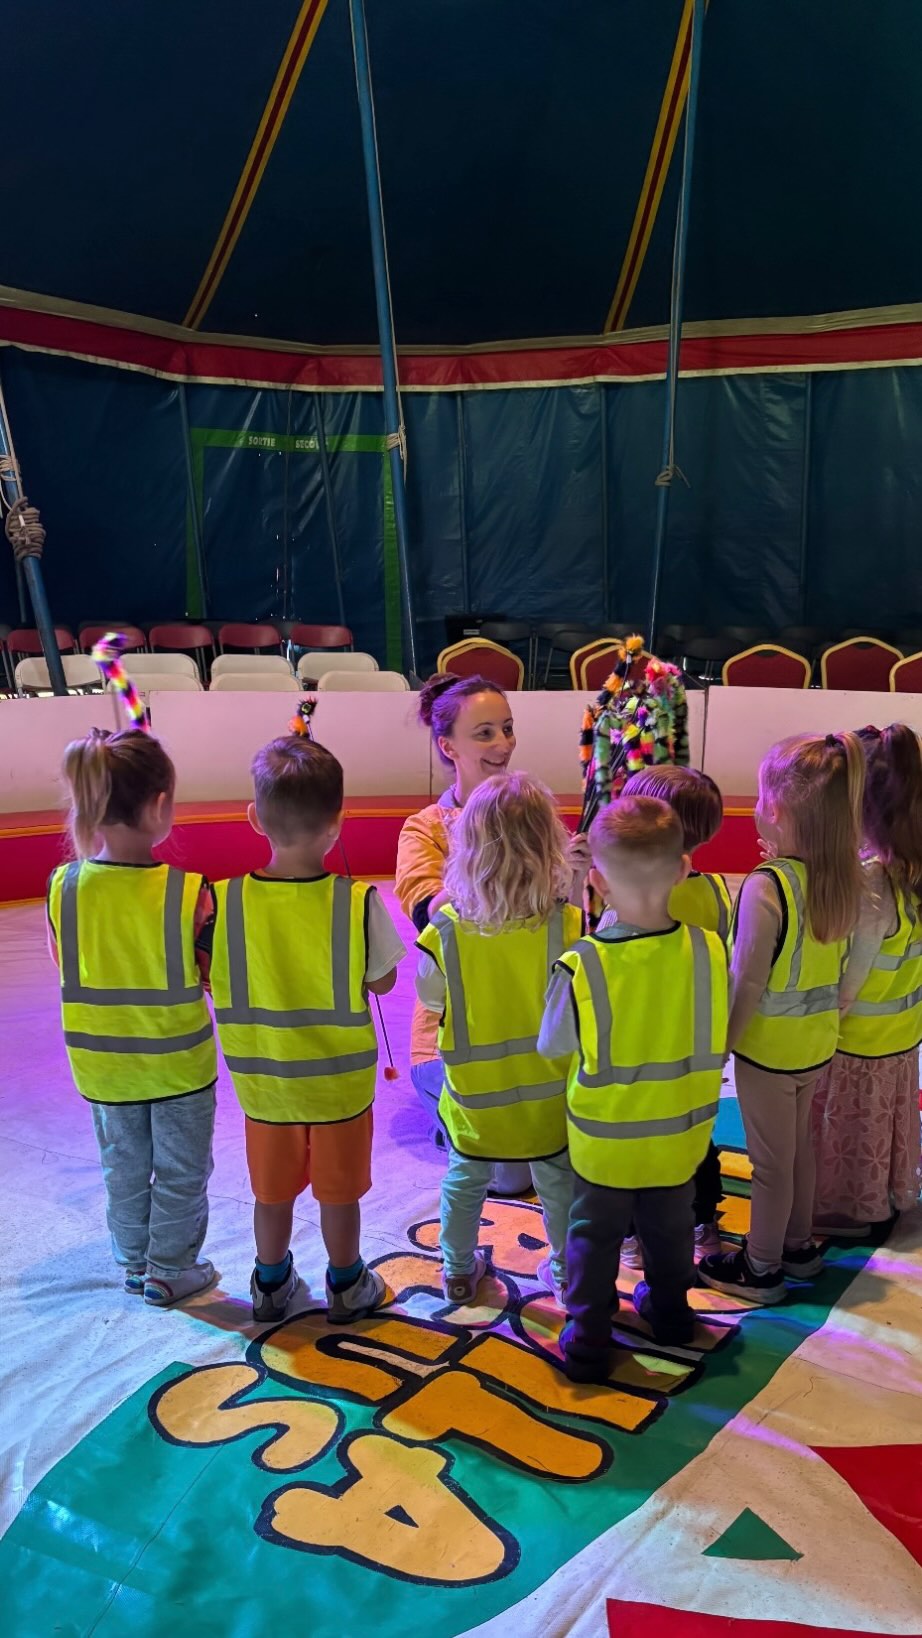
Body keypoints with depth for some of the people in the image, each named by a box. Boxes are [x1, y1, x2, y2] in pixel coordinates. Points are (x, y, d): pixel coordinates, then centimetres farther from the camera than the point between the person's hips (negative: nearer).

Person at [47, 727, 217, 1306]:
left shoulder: (64, 887, -15)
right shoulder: (188, 892, -26)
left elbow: (68, 970, -2)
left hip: (104, 1064, 4)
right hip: (178, 1061, -3)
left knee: (124, 1168, 24)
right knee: (181, 1172, 19)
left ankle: (134, 1264, 41)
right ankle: (169, 1271, 34)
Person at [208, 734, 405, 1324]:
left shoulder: (227, 901, -17)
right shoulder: (358, 902, -21)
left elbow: (211, 979, -7)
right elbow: (383, 981, -10)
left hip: (264, 1079, 2)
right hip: (341, 1079, -1)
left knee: (273, 1191, 21)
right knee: (339, 1191, 18)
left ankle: (271, 1285, 40)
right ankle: (347, 1287, 37)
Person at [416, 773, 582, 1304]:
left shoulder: (446, 928, -19)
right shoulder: (566, 922, -23)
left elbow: (430, 997, -5)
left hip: (473, 1090, 1)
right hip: (548, 1092, -1)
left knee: (464, 1181, 23)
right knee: (559, 1183, 21)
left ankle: (459, 1271, 40)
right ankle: (566, 1271, 38)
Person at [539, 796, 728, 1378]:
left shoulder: (582, 966, -29)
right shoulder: (709, 950, -22)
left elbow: (553, 1046, -12)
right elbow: (719, 1038, -6)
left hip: (605, 1139, -3)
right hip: (681, 1133, 3)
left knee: (596, 1234, 19)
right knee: (670, 1226, 27)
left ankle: (588, 1340, 31)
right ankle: (670, 1310, 48)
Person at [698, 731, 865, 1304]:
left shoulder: (766, 886, -26)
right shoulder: (846, 879, -6)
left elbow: (748, 982, -22)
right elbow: (838, 962, 5)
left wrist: (723, 1042, -9)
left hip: (768, 1048, -6)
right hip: (818, 1043, 7)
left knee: (772, 1161, 10)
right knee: (800, 1144, 24)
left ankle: (761, 1268, 27)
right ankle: (799, 1245, 42)